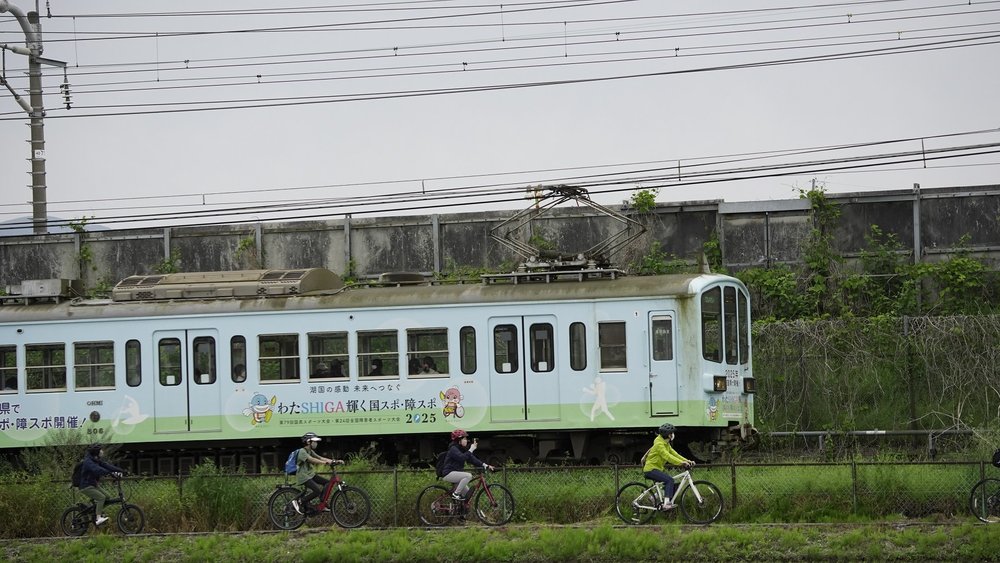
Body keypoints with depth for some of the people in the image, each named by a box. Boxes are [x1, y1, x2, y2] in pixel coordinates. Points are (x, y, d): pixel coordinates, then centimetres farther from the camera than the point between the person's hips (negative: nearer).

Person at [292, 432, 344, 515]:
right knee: (317, 491, -24)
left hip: (311, 475, 9)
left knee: (327, 482, -1)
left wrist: (335, 461, -8)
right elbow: (312, 460, -30)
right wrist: (326, 462, -40)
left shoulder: (311, 452, 14)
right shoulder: (302, 452, -16)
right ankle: (298, 502, -12)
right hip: (303, 476, -9)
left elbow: (320, 458, 5)